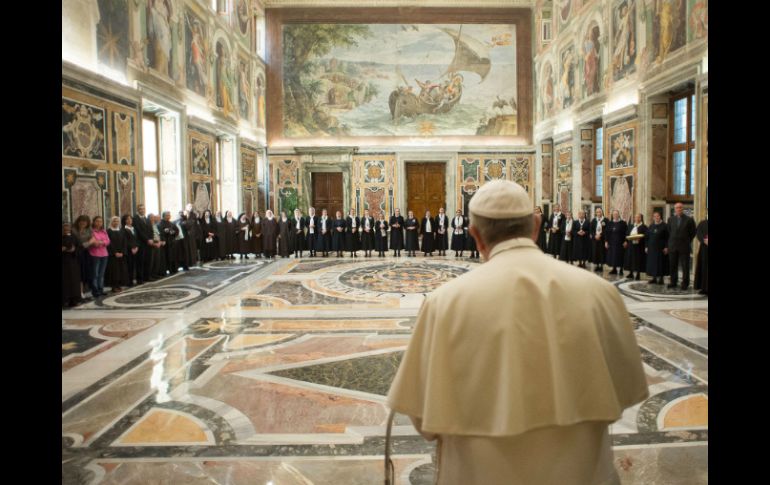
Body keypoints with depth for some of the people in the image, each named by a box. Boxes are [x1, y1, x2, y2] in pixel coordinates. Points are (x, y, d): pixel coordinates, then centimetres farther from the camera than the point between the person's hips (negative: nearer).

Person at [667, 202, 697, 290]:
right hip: (672, 246, 3)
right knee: (673, 266, 6)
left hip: (684, 246, -3)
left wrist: (687, 241, 5)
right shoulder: (671, 220, 8)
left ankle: (685, 283, 8)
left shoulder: (689, 220, -2)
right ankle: (673, 282, 14)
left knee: (685, 266, 1)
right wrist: (671, 241, 12)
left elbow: (693, 232, 4)